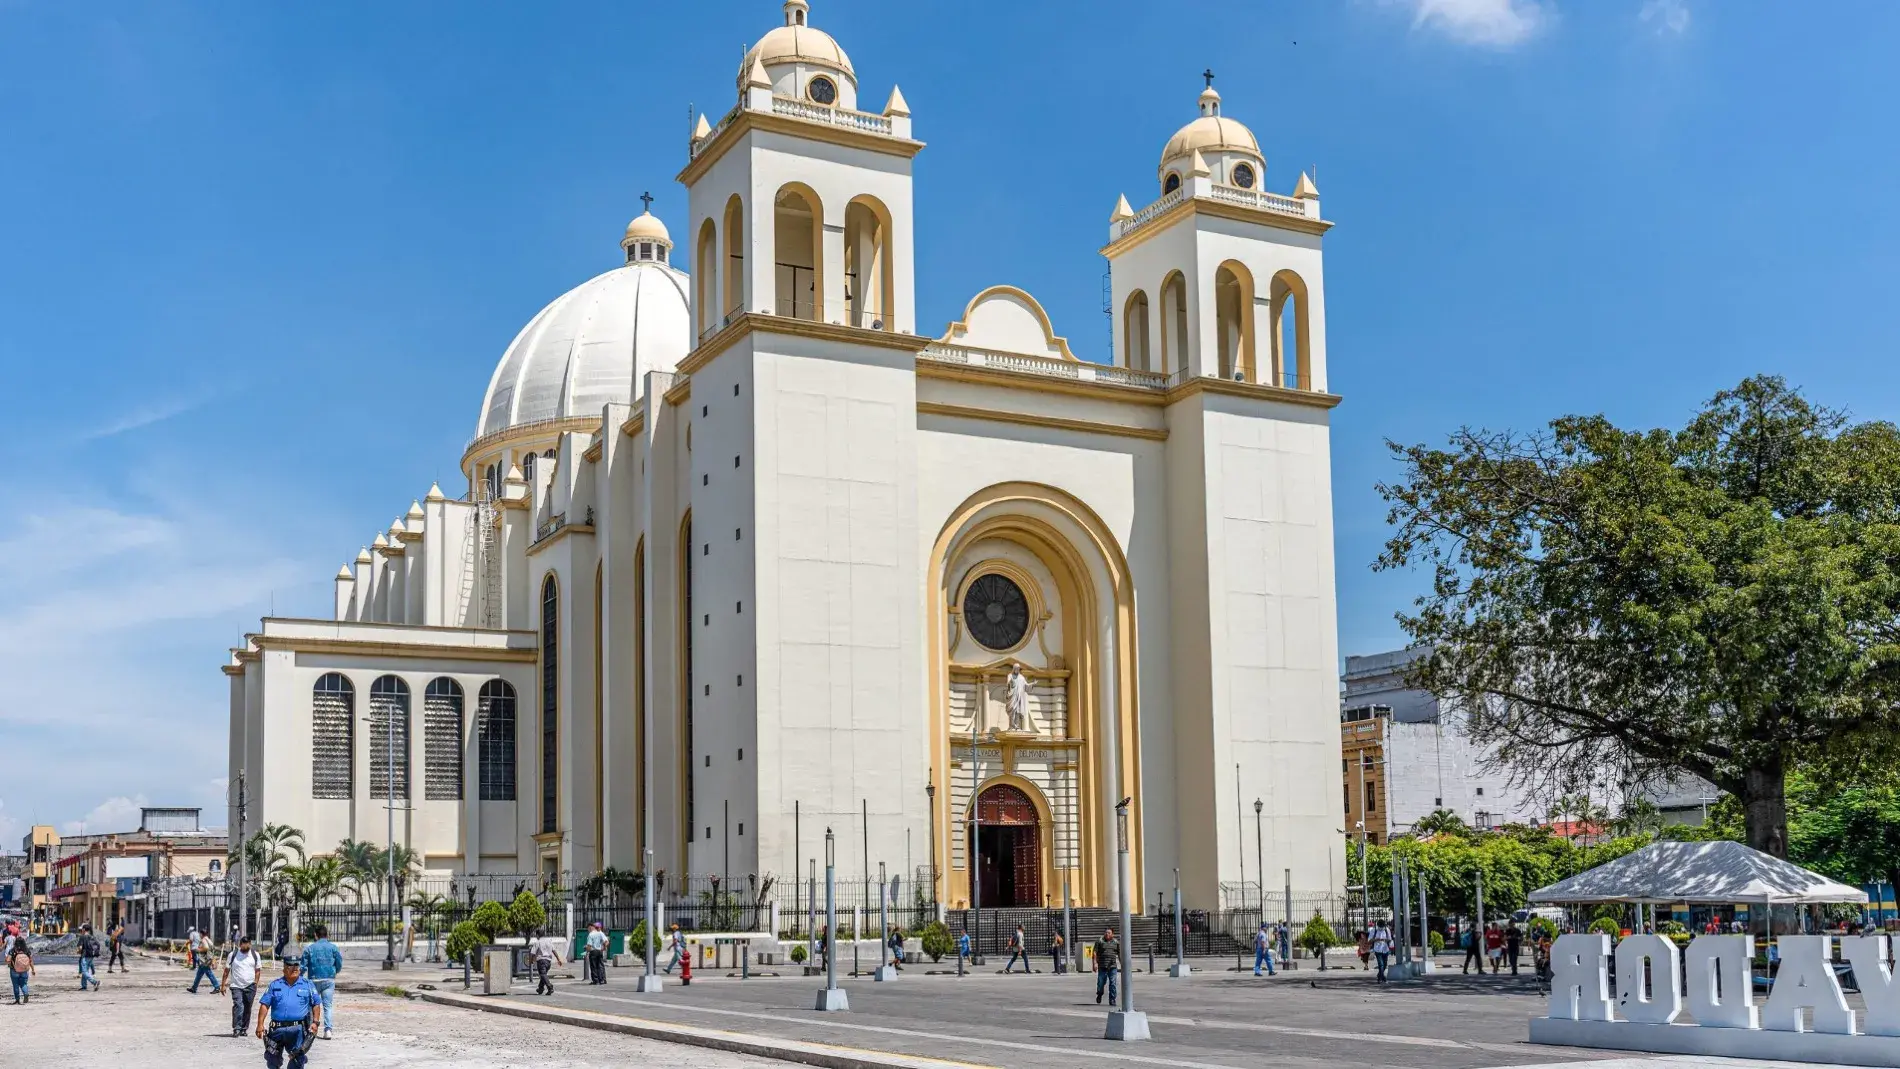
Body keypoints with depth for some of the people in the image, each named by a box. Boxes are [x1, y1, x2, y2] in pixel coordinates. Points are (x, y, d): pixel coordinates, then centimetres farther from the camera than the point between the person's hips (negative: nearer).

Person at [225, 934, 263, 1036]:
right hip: (236, 986, -2)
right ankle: (236, 1028, -17)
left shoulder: (255, 955, 6)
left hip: (250, 986, 2)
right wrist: (223, 985, 3)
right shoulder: (232, 955, 2)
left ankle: (244, 1029, 16)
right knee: (238, 1006, -16)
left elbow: (257, 970, 10)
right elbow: (226, 971, 7)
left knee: (247, 1008, 6)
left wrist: (255, 984, 2)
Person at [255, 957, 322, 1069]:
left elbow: (316, 1004, 11)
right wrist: (260, 1024, -4)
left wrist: (315, 1022, -2)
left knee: (298, 1060, 0)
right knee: (273, 1058, 6)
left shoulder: (308, 985, 10)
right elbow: (264, 1005, 6)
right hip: (277, 1029, 1)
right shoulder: (275, 985, 11)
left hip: (298, 1030, -1)